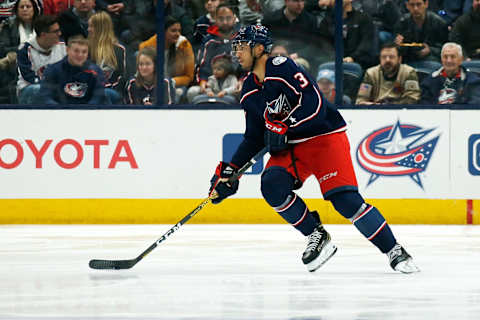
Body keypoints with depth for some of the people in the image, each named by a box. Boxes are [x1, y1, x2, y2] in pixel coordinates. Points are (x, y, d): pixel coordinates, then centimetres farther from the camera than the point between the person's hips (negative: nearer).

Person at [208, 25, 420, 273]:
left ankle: (395, 252, -8)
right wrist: (230, 169, 8)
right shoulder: (249, 92, 8)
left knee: (345, 199, -19)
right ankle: (317, 238, -6)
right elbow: (254, 138, 15)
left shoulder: (282, 68, -16)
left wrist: (284, 126, -30)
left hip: (324, 135, -7)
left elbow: (315, 103, -25)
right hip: (290, 145, 7)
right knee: (272, 185, -20)